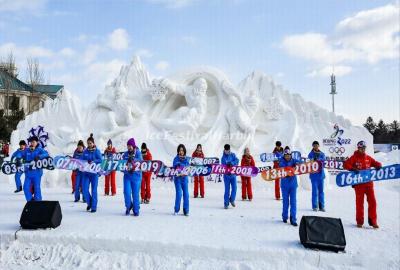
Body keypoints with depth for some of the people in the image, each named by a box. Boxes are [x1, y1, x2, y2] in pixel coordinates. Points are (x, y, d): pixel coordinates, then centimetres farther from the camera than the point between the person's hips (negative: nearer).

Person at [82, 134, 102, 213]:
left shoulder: (97, 151, -2)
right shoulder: (85, 151, 7)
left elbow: (100, 160, -9)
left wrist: (93, 161, -24)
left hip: (94, 173, -3)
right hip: (86, 172, 3)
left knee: (94, 190, 1)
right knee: (85, 190, -2)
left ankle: (94, 207, 11)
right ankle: (89, 203, 23)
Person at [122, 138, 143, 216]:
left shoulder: (138, 153, 1)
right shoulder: (125, 154, 9)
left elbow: (141, 161, -13)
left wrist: (133, 159, -29)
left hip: (136, 176, -2)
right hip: (127, 175, 2)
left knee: (135, 193, 1)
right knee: (127, 192, -7)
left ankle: (136, 210, 15)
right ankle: (128, 207, 20)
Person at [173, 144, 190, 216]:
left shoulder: (187, 159, 8)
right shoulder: (176, 159, 0)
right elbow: (174, 167, -5)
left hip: (185, 178, 3)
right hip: (177, 178, -2)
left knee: (186, 194, 0)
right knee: (179, 194, -10)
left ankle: (186, 210, 13)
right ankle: (176, 210, 8)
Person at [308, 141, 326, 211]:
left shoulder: (322, 154, 10)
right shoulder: (311, 154, 1)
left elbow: (323, 159, -10)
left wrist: (318, 159, -30)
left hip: (321, 174, 3)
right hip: (314, 174, -3)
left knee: (321, 190, 8)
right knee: (315, 190, -4)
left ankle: (321, 206, 16)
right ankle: (315, 206, 4)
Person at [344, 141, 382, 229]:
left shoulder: (368, 158, 11)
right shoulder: (354, 157, -1)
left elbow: (375, 163, 18)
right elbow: (346, 164, -9)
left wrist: (378, 165, -5)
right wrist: (353, 169, -25)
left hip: (369, 183, 4)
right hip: (358, 183, -3)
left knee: (372, 202, 2)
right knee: (359, 203, 3)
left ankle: (373, 221, 13)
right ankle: (359, 221, 15)